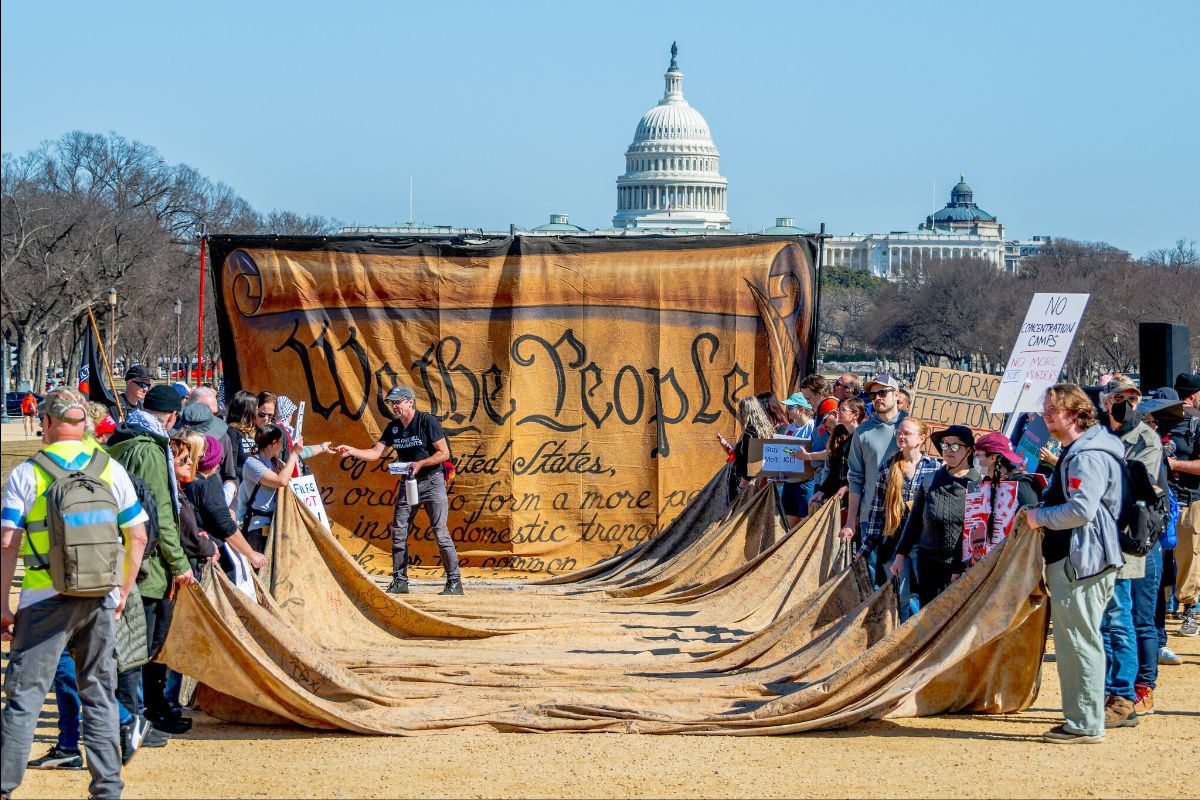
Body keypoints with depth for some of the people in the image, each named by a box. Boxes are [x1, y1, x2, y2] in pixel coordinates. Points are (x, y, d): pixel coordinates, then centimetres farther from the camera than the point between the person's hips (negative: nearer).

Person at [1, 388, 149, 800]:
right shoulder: (110, 469, 6)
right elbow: (138, 537, 7)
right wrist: (123, 592, 16)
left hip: (46, 598, -3)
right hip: (99, 599, 3)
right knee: (99, 695, 12)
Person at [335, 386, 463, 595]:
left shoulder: (427, 421, -12)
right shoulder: (393, 427, 6)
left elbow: (444, 453, -13)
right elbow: (375, 453, 2)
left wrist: (420, 464, -24)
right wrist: (351, 451, -13)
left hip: (432, 481, -6)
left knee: (440, 533, -9)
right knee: (398, 533, 3)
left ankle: (455, 582, -4)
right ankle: (400, 582, 11)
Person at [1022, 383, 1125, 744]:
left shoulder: (1088, 456, -16)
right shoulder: (1073, 452, 19)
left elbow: (1082, 509, -26)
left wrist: (1040, 517, -13)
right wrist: (1038, 514, 13)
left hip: (1082, 562, -11)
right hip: (1068, 560, 11)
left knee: (1079, 642, -8)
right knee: (1072, 643, 16)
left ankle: (1086, 724, -5)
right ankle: (1081, 719, 23)